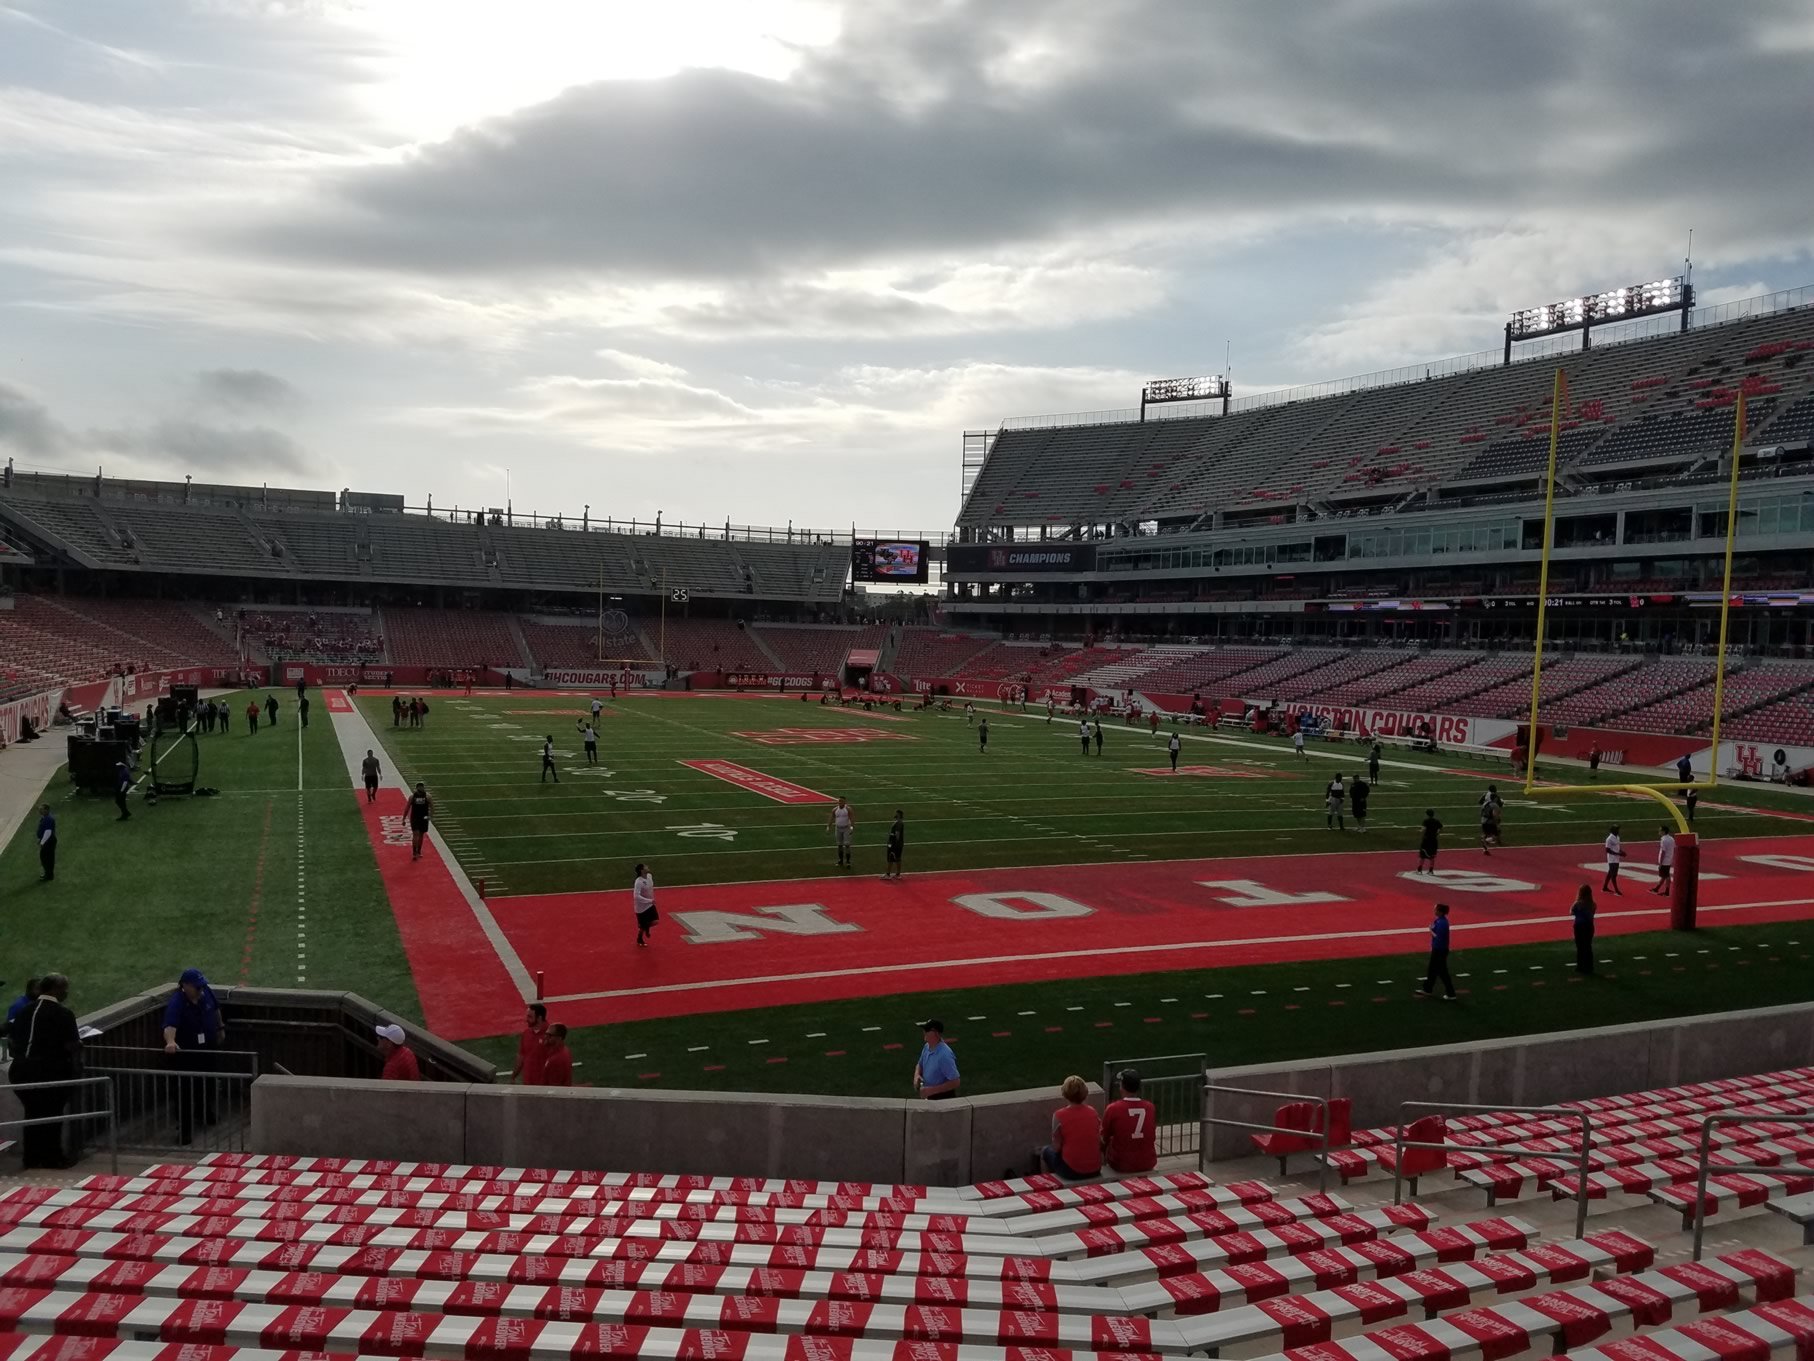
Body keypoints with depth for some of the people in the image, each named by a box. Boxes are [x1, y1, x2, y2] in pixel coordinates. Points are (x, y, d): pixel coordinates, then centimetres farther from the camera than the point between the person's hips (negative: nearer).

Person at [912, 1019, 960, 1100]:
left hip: (943, 1098, -9)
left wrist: (931, 1090, -29)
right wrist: (917, 1075, -6)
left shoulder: (945, 1055, -29)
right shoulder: (927, 1047, -2)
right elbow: (920, 1065, 17)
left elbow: (955, 1082, -29)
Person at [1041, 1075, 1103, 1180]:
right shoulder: (1092, 1111, -3)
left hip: (1072, 1172, -4)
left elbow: (1056, 1147, -9)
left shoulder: (1059, 1115, -15)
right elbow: (1099, 1141, 5)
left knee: (1046, 1151, 25)